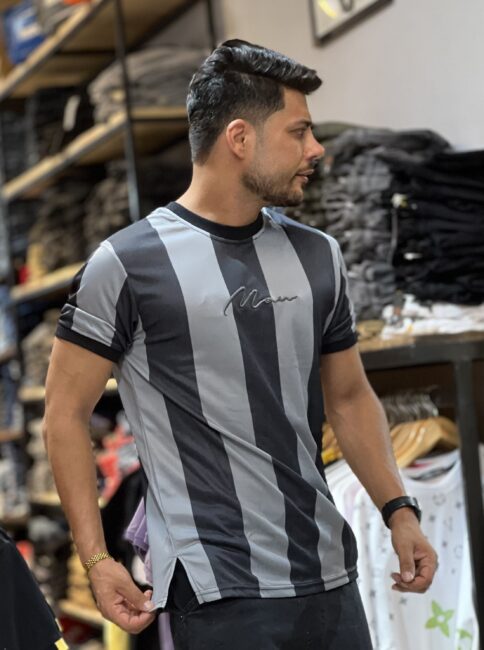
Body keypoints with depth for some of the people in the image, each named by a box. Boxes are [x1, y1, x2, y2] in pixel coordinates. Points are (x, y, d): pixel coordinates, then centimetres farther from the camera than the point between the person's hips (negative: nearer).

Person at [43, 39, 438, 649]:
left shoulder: (318, 256, 10)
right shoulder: (127, 263, -7)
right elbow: (67, 414, -4)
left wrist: (399, 510, 7)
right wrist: (96, 560, -10)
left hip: (329, 576, 6)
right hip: (218, 592, -5)